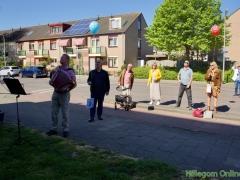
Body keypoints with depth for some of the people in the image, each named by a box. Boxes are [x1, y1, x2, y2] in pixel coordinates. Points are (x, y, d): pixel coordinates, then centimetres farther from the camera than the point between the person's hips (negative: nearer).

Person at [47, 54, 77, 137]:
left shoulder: (70, 71, -7)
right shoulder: (57, 68, 9)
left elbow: (75, 84, -7)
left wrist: (69, 89, -24)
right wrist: (52, 74, 0)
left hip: (64, 93, -5)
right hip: (56, 92, 6)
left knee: (64, 112, 1)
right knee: (54, 112, 8)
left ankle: (65, 130, 12)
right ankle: (54, 129, 20)